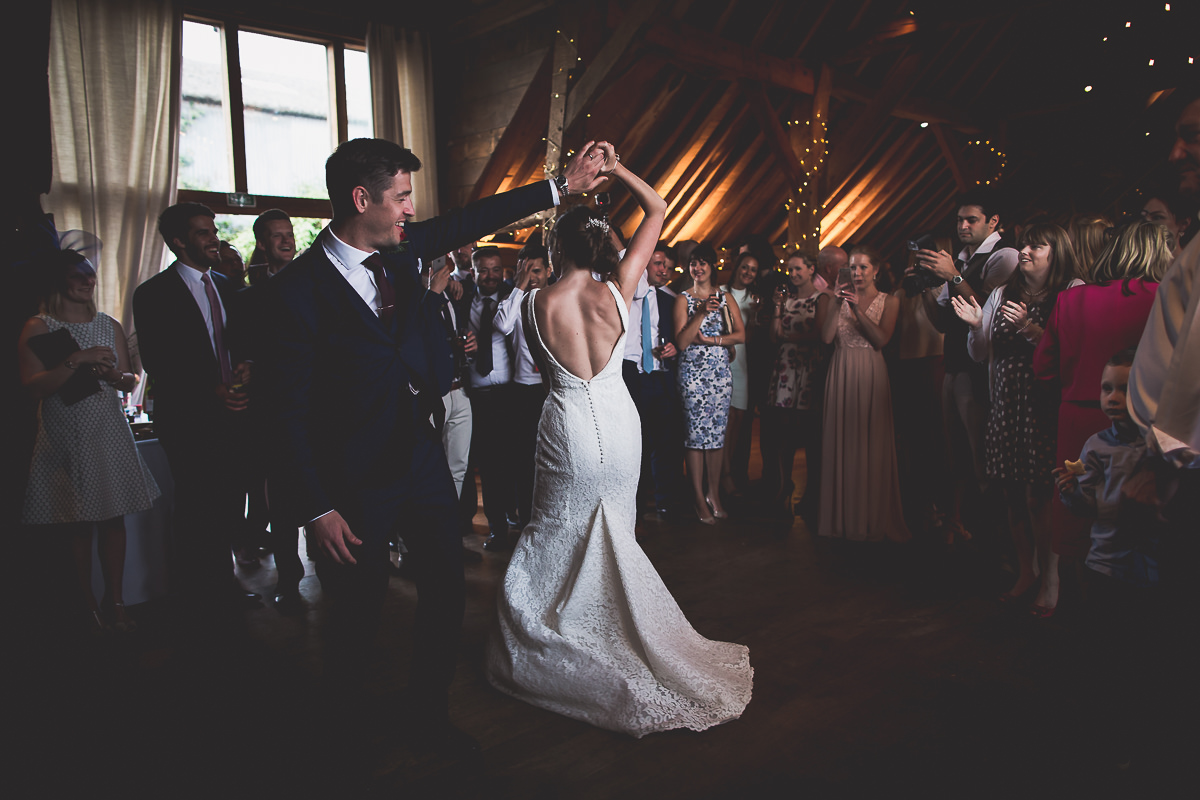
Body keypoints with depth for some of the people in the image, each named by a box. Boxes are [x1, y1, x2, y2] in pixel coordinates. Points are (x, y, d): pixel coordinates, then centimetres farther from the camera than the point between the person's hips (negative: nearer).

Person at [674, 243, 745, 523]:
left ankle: (714, 493, 16)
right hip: (692, 373, -3)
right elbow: (681, 342, -9)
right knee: (696, 433, -2)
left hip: (720, 372, 3)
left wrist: (709, 339, -10)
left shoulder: (725, 298, 10)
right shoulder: (683, 299, 1)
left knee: (717, 432, 5)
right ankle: (699, 497, 7)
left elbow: (740, 335, 1)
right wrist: (701, 313, -17)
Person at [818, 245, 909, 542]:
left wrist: (858, 310, -14)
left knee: (872, 445, -2)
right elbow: (826, 337, -2)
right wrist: (837, 303, -7)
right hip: (841, 375, 2)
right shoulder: (840, 299, 10)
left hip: (871, 376, -2)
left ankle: (873, 520, 8)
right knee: (841, 443, 2)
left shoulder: (889, 301, 5)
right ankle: (843, 516, 12)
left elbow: (880, 340, -8)